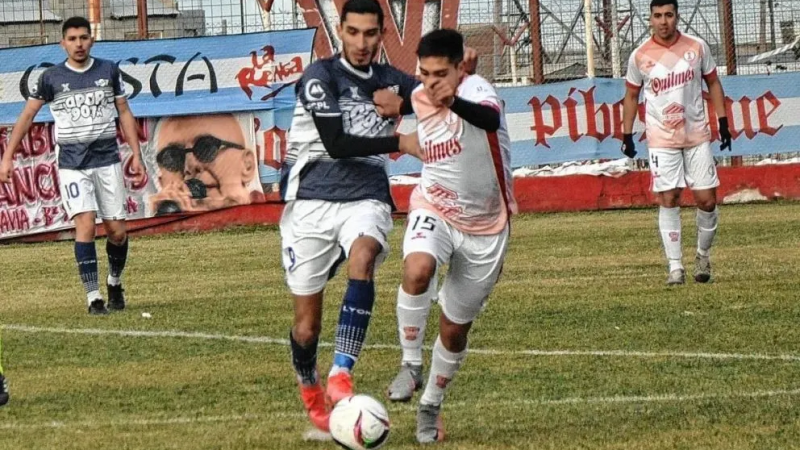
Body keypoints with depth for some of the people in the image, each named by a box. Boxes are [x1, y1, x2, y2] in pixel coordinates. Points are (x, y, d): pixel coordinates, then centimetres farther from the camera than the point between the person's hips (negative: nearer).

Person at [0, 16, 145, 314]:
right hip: (72, 164, -2)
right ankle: (93, 298, -12)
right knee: (85, 225, -16)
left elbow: (124, 113, 11)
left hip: (107, 161, 2)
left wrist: (136, 155, 5)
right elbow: (27, 116, 6)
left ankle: (115, 283, 27)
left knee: (116, 231, 0)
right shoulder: (51, 78, -1)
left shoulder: (108, 71, 4)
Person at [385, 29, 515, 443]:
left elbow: (491, 119, -49)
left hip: (485, 226, -3)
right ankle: (411, 365, -18)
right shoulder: (419, 99, -3)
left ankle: (431, 405, 30)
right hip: (434, 210, 3)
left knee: (455, 328, 7)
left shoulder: (476, 90, -23)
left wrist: (454, 103, -67)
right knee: (417, 270, -33)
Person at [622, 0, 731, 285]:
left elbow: (713, 83, 10)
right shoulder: (640, 56, -3)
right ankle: (675, 267, -1)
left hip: (697, 135, 1)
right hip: (661, 140, -1)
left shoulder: (697, 47, -1)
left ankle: (703, 254, 22)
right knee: (669, 200, -6)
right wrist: (627, 135, 4)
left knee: (707, 200, -1)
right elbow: (632, 96, 8)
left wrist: (722, 122, 5)